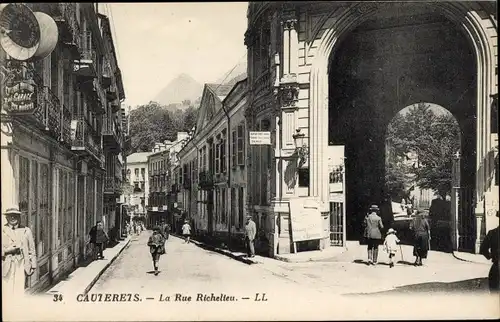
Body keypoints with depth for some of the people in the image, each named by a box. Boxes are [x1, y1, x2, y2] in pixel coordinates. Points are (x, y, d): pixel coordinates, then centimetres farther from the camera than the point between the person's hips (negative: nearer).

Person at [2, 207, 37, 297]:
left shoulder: (26, 231, 13)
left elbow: (32, 249, 15)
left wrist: (33, 265, 10)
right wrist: (7, 250, -13)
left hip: (21, 265, 1)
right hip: (6, 265, -1)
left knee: (19, 290, -7)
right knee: (7, 292, -6)